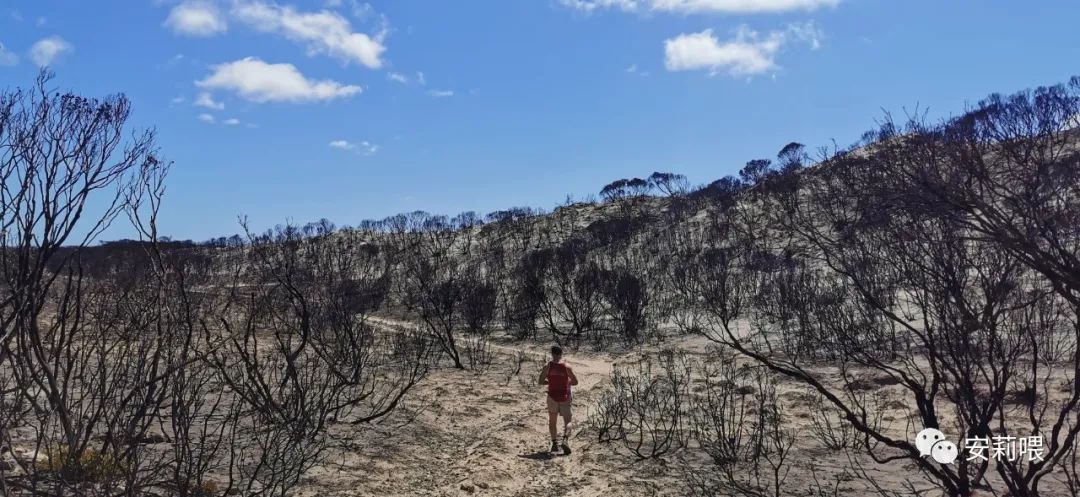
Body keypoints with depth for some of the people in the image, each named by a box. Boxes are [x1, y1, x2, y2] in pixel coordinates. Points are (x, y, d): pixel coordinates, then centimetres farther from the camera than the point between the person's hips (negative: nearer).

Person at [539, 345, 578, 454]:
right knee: (567, 421, 6)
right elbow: (575, 382, -2)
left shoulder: (547, 366, -4)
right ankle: (565, 439, -17)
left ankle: (554, 443, 6)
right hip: (565, 397, -1)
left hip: (552, 396, 1)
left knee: (552, 421, 15)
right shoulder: (566, 366, -5)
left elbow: (541, 381, -3)